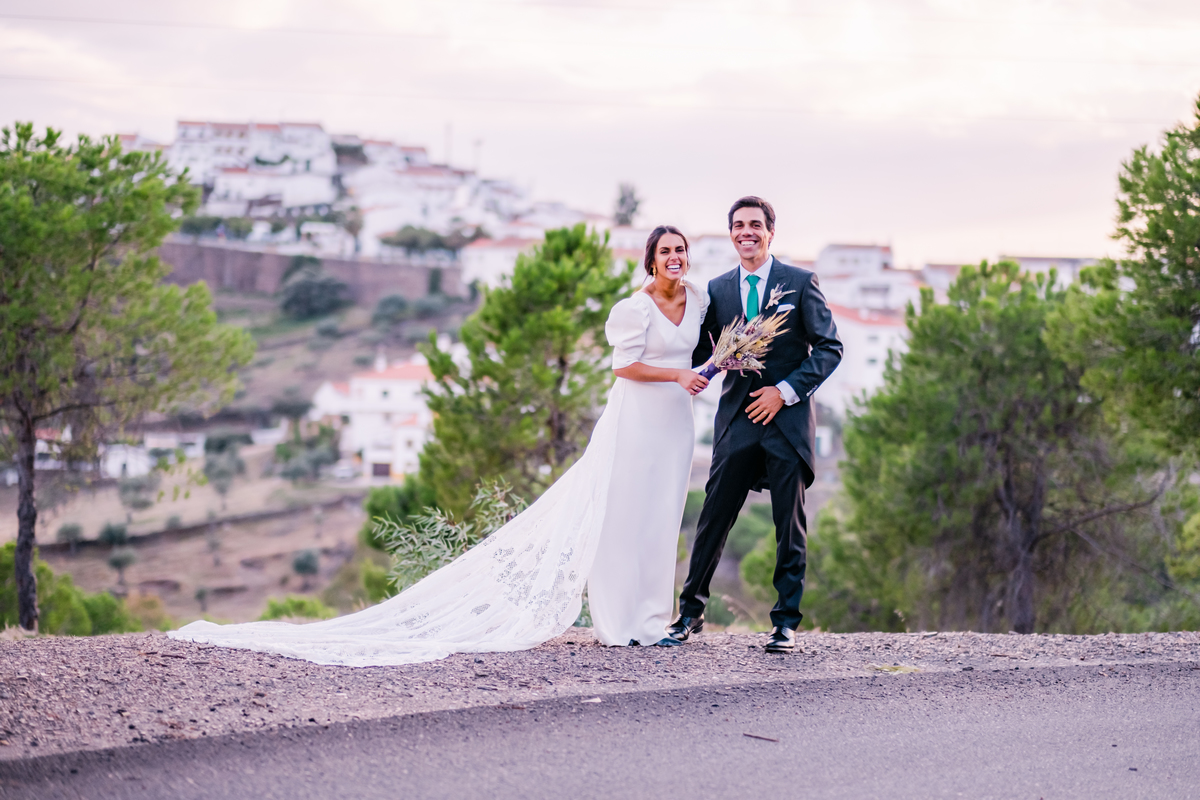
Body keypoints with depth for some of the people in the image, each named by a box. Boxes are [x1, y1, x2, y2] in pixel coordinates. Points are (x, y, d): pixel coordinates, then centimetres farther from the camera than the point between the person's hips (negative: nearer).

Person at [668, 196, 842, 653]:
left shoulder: (800, 283, 1)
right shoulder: (718, 289, 10)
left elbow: (829, 348, -1)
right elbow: (701, 351, 13)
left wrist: (786, 390, -10)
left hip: (787, 418, -2)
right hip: (737, 418, 2)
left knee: (790, 526, 2)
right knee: (714, 517, 2)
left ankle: (786, 623, 8)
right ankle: (690, 612, 15)